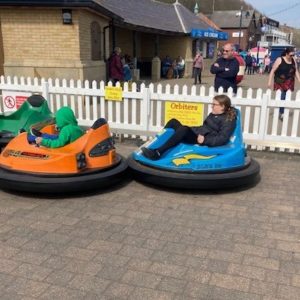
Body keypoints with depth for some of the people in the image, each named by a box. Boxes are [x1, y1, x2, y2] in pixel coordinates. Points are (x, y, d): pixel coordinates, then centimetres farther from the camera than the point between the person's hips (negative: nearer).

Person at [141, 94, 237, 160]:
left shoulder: (228, 120, -7)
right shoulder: (213, 114, 19)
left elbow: (222, 139, -18)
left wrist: (204, 140, -27)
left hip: (201, 141, -10)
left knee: (183, 129, -34)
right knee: (173, 122, 1)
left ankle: (157, 153, -41)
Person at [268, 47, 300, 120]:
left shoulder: (293, 60, 7)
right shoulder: (279, 60, -8)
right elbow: (273, 71, -9)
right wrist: (270, 81, -13)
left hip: (289, 83, 5)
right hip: (280, 82, -4)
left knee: (287, 98, 3)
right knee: (281, 98, -6)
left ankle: (282, 112, 13)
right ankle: (281, 113, 4)